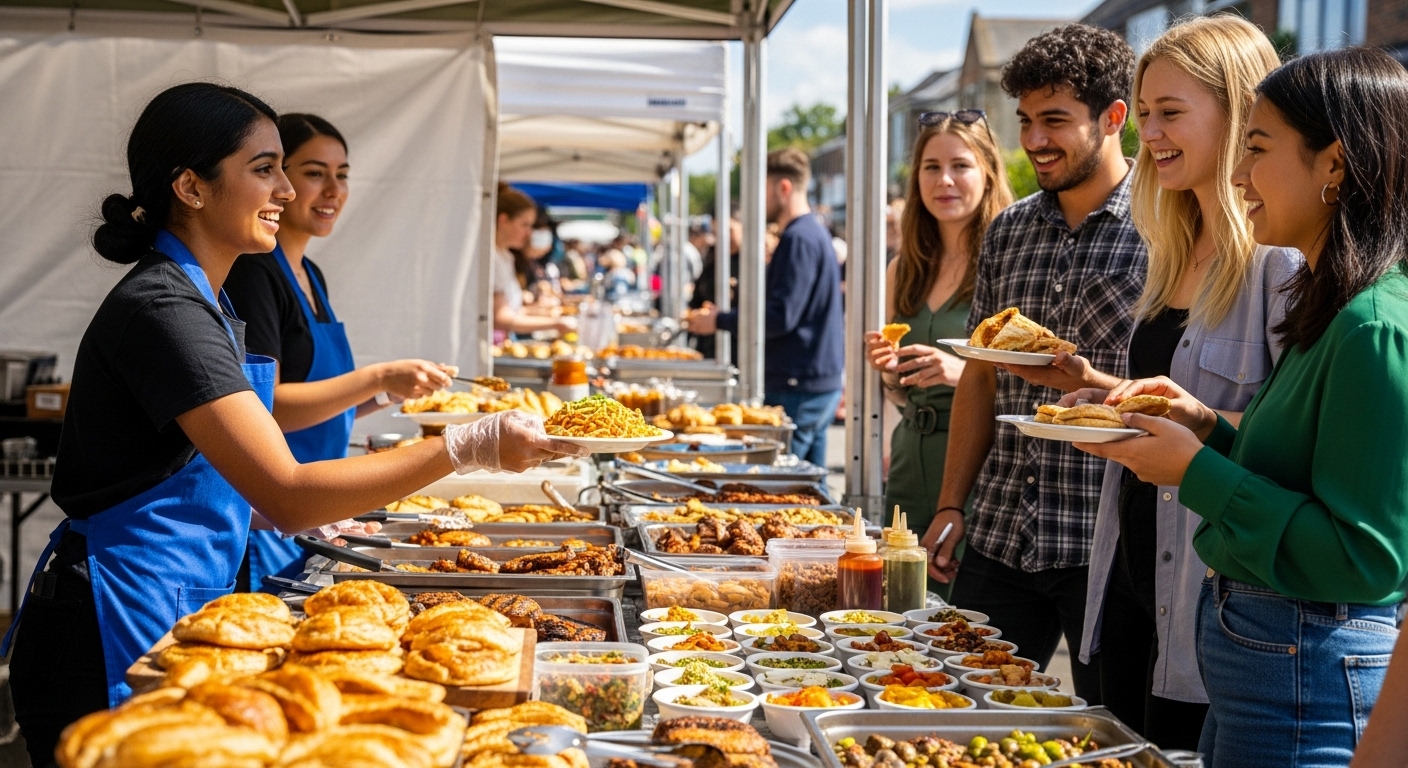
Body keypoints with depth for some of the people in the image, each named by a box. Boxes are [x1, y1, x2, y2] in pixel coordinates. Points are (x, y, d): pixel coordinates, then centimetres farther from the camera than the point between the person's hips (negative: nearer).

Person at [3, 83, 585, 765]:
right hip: (111, 635, -10)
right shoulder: (163, 308, -21)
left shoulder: (195, 299, 12)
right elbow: (287, 496, -27)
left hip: (173, 613, 10)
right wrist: (466, 447, -27)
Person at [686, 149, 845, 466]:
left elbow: (780, 317, -22)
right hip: (821, 384, 10)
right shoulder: (814, 232, 17)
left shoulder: (798, 239, -16)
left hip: (797, 388, -10)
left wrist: (719, 321, -13)